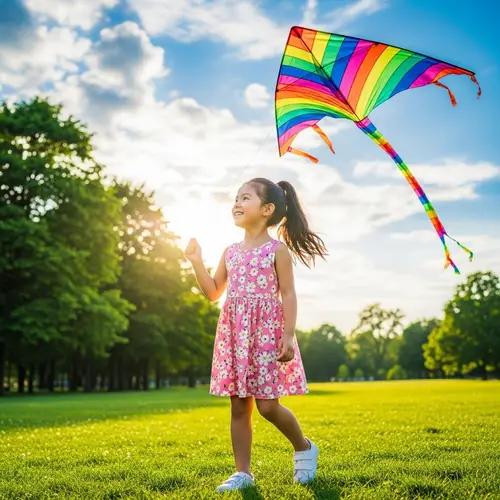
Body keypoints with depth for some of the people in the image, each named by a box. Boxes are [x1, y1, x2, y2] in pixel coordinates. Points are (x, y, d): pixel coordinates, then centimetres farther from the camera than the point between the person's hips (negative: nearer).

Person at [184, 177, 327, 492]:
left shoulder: (277, 249, -3)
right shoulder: (231, 252, 13)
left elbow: (288, 294, -7)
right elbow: (214, 292, 18)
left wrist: (289, 335, -15)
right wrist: (196, 262, 7)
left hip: (266, 331, -6)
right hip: (235, 334, 6)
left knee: (267, 405, -6)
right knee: (239, 406, 5)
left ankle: (304, 448, 20)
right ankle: (243, 472, 13)